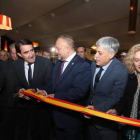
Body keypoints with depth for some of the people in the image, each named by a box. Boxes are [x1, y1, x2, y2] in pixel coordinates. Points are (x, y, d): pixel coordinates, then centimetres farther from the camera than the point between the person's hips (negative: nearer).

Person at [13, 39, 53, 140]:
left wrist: (36, 90, -31)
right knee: (33, 130, 27)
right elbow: (17, 84, 0)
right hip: (29, 102, 4)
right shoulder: (16, 64, -10)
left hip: (43, 102, -3)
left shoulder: (46, 62, -23)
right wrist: (20, 90, -21)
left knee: (44, 131, 18)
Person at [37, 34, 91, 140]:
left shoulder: (82, 65, -24)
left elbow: (79, 91, -31)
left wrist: (56, 96, -25)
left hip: (71, 116, -7)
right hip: (58, 113, 8)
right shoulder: (59, 63, 5)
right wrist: (45, 91, -8)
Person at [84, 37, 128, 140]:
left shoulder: (121, 71, -22)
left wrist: (96, 108, -24)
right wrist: (89, 106, 5)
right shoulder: (94, 65, -4)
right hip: (91, 114, 6)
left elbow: (115, 98, -20)